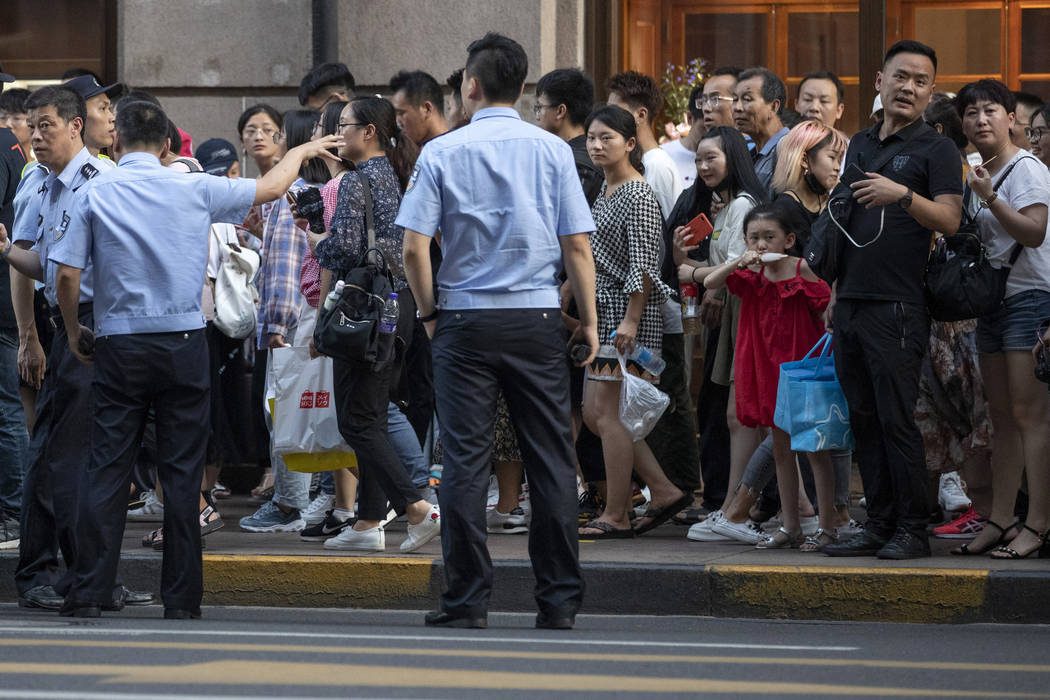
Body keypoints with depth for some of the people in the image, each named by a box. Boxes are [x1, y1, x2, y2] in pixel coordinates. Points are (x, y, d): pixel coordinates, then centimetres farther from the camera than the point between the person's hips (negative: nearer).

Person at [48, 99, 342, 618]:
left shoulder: (95, 194, -1)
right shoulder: (195, 190, 1)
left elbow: (67, 274, -4)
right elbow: (270, 187, 13)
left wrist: (74, 333, 11)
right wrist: (302, 152, 32)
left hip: (119, 343, 0)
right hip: (183, 340, 0)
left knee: (106, 468, 2)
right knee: (182, 472, 4)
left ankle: (88, 594, -1)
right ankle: (181, 599, 5)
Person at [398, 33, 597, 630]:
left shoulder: (443, 153, -1)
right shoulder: (552, 150, 1)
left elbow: (415, 249, -7)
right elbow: (577, 245, -2)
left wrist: (430, 312, 8)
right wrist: (589, 319, 7)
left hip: (466, 318, -1)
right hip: (537, 315, 1)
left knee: (466, 459, 2)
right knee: (551, 458, 5)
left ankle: (468, 599, 1)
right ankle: (560, 599, 5)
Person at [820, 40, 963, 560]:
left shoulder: (936, 150, -1)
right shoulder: (859, 145, 18)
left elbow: (949, 220, -13)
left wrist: (903, 195, -28)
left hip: (898, 307, -6)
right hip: (851, 303, 7)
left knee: (897, 420, -8)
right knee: (864, 420, 7)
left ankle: (913, 530, -3)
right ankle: (879, 525, 12)